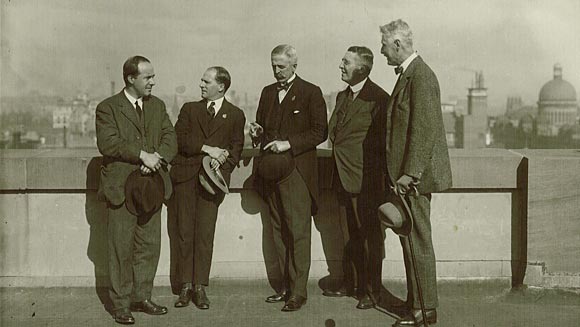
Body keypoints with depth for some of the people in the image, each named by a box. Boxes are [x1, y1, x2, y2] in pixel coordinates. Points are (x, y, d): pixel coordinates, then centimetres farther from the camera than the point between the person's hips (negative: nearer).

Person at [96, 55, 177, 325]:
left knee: (150, 246, 8)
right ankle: (120, 304, 11)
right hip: (121, 187, -5)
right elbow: (108, 143, -15)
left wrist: (157, 158, -14)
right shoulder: (108, 108, -2)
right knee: (122, 248, 1)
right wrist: (142, 155, -20)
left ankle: (141, 297, 21)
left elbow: (170, 139, 5)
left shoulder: (157, 106, 14)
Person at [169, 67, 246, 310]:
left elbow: (236, 148, 7)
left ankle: (200, 287, 4)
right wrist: (207, 148, -10)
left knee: (205, 233, -5)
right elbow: (180, 139, 1)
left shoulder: (235, 115, 12)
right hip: (186, 176, 2)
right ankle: (186, 287, 8)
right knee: (185, 232, 1)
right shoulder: (189, 109, 15)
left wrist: (221, 162, -11)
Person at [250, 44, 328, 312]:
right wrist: (257, 133, 0)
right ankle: (285, 285, 17)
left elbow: (320, 132, -6)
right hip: (271, 171, 6)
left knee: (298, 232, -6)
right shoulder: (267, 92, 17)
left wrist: (289, 144, -15)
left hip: (297, 171, -6)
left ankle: (298, 291, -1)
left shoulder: (311, 93, -1)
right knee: (279, 230, 9)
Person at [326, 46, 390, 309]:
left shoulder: (378, 98, -12)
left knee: (370, 237, 2)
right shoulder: (342, 96, 14)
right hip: (342, 178, 8)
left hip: (364, 179, -8)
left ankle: (371, 291, 12)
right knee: (351, 236, 17)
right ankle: (351, 283, 29)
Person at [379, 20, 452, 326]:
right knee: (411, 240, 15)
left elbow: (425, 130, -21)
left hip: (415, 175, -10)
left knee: (418, 242, -2)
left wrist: (409, 173, -21)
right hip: (408, 172, 10)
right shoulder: (408, 74, 15)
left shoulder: (420, 76, -16)